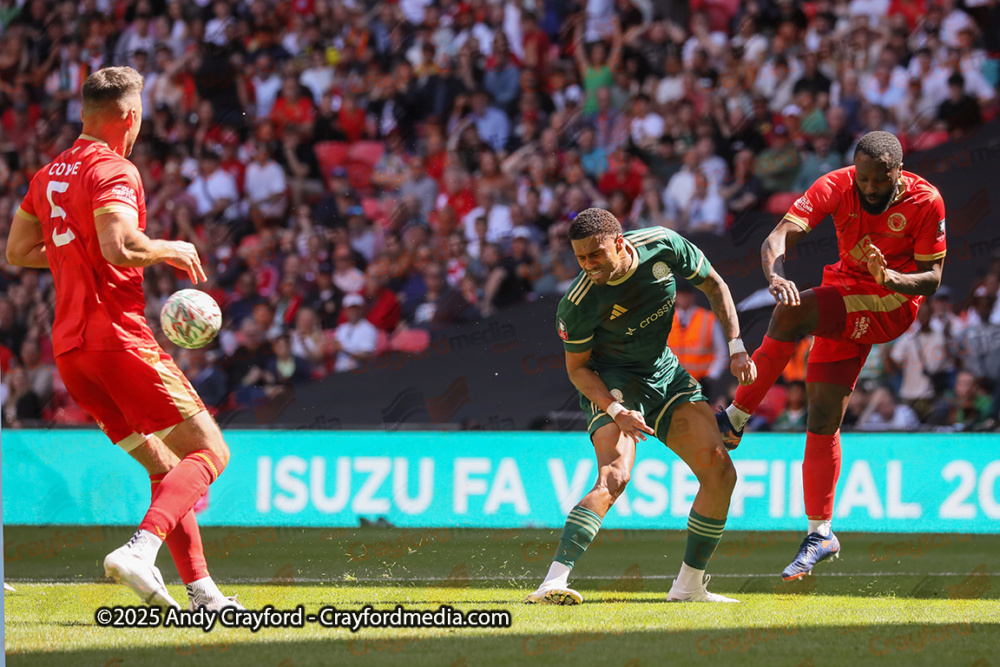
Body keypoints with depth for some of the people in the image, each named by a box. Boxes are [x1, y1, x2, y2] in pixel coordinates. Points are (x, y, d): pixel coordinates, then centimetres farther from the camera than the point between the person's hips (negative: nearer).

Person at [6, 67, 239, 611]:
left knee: (163, 467, 16)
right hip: (117, 337, -9)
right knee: (209, 450, -8)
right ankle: (140, 551, -29)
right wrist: (171, 250, -8)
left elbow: (17, 251, 27)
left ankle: (200, 588, 10)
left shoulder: (49, 175, 17)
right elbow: (120, 245, -26)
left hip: (69, 350, 9)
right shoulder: (114, 171, -10)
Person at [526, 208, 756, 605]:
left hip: (666, 375, 5)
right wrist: (616, 411, -28)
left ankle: (689, 586, 7)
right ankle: (553, 583, -40)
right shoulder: (579, 304, -26)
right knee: (614, 476, -29)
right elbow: (578, 368, -13)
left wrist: (736, 348, -6)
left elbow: (713, 286, 1)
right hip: (612, 384, -5)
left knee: (720, 472, -5)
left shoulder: (664, 246, -18)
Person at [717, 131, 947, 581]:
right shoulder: (837, 187, -12)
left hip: (894, 303, -4)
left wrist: (890, 279, -31)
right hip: (846, 305, 4)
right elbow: (782, 233, -23)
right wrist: (775, 274, -45)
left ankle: (735, 419, -20)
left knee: (792, 314, -30)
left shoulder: (925, 201, -15)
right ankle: (820, 534, 9)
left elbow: (932, 277, -10)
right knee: (822, 422, 0)